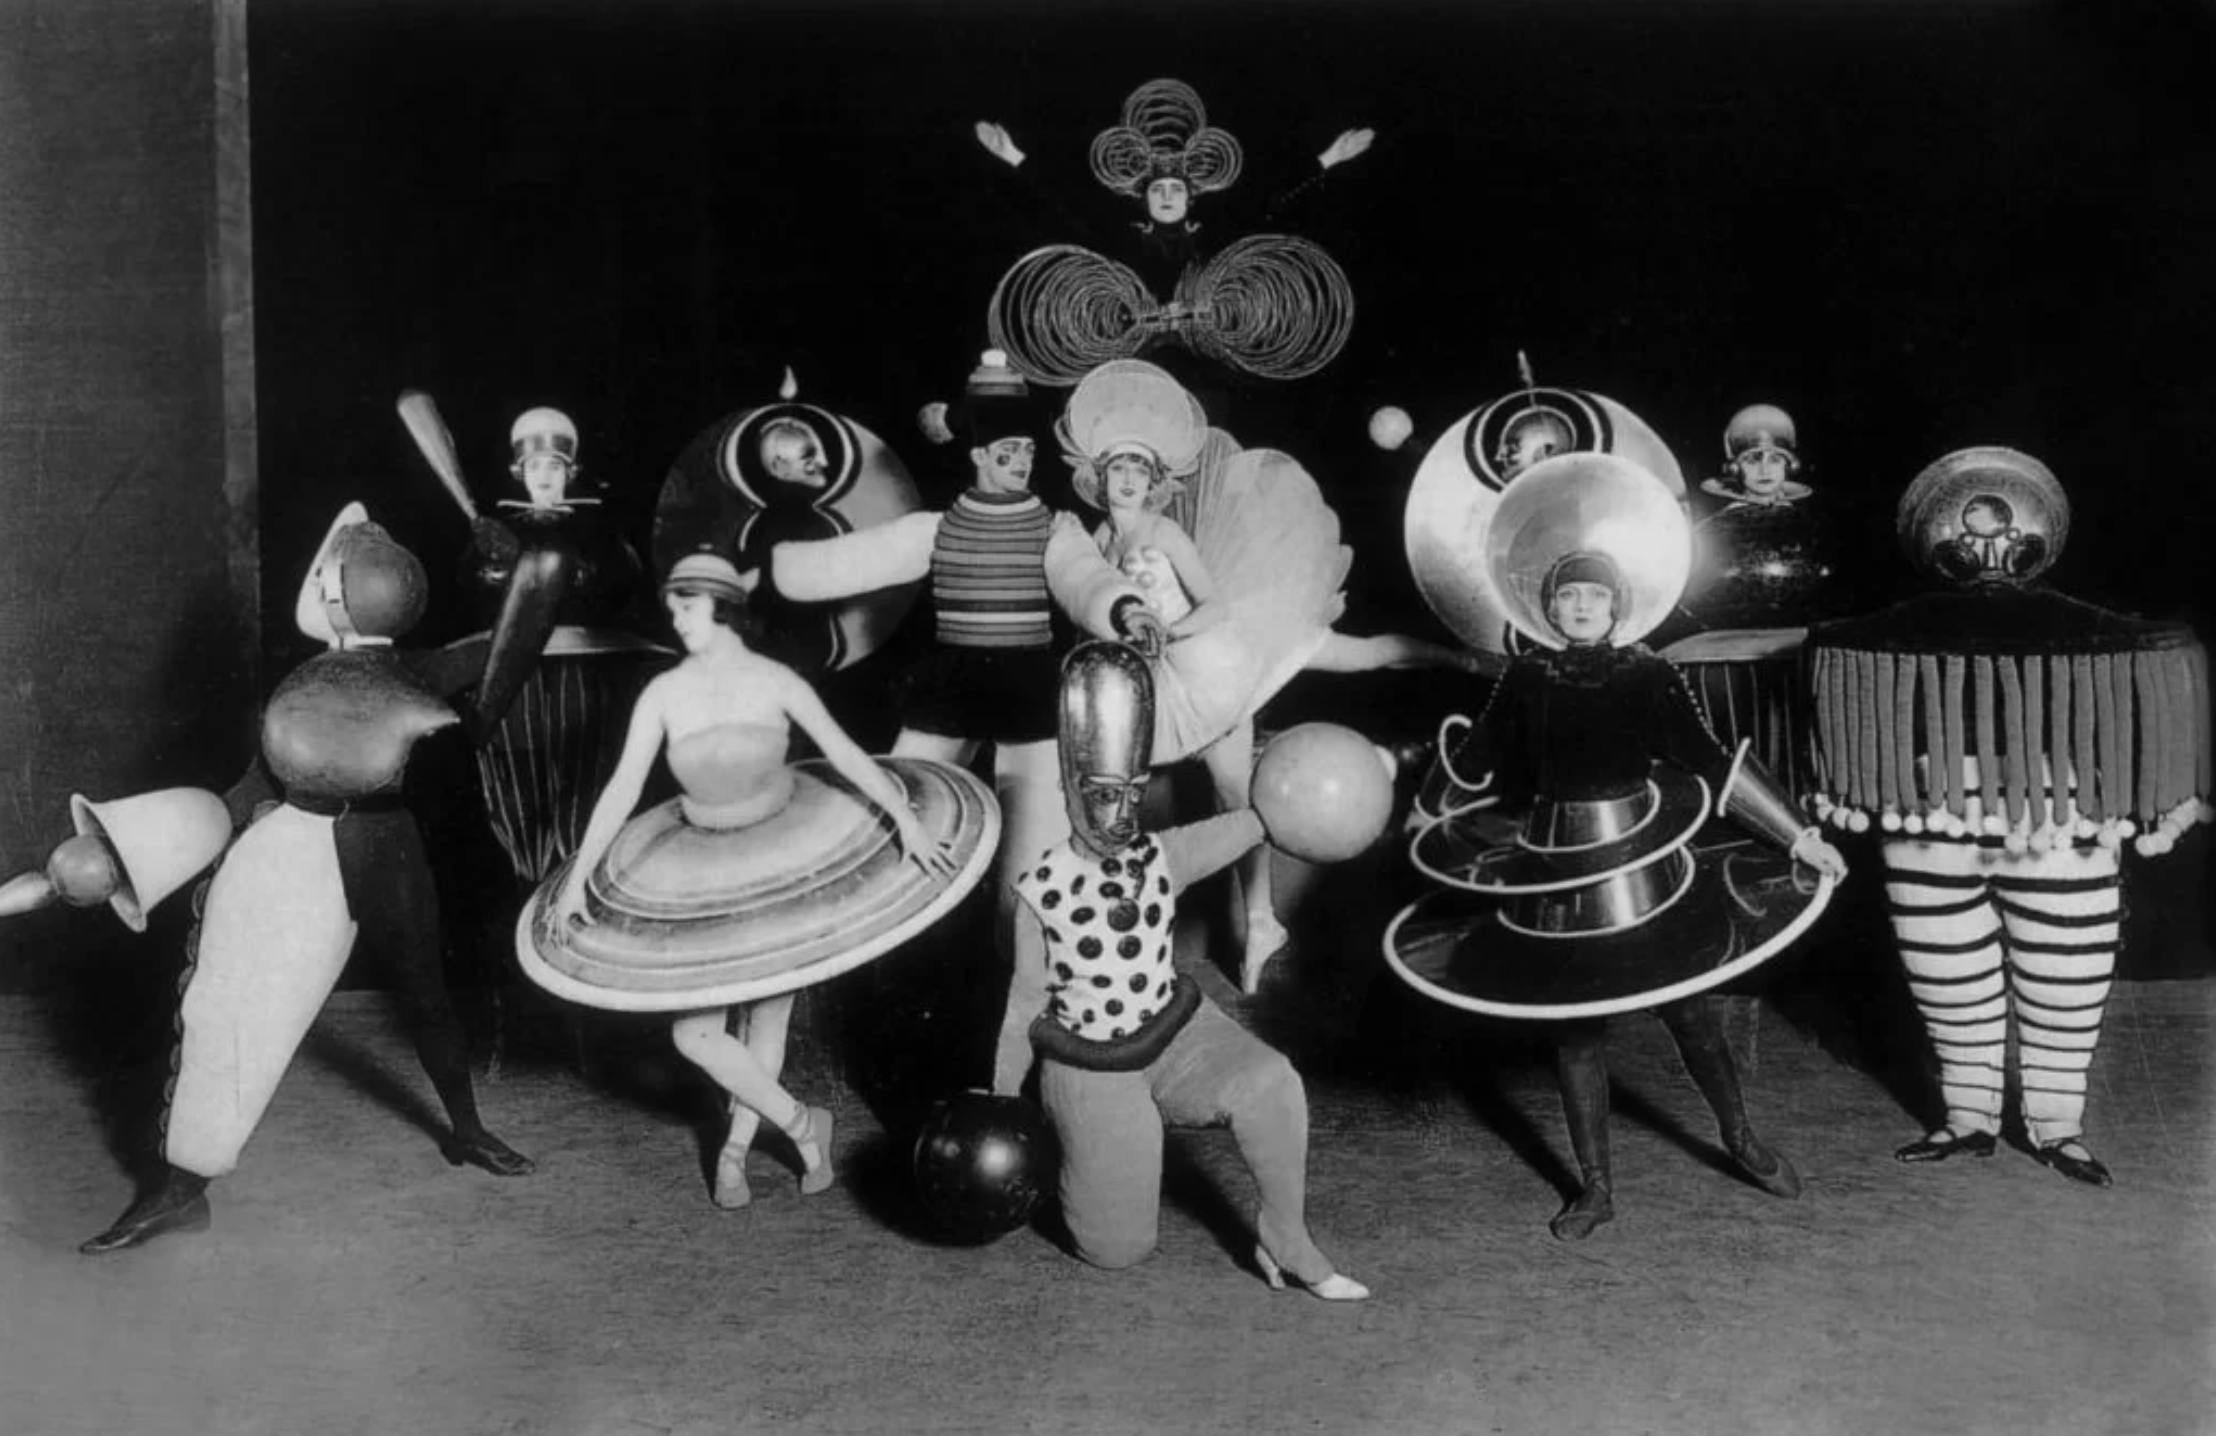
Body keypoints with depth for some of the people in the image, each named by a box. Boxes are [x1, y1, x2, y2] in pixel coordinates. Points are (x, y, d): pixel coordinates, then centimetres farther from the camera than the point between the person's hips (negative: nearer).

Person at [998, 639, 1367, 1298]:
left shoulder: (1162, 857, -7)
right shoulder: (1039, 891, -14)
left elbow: (1254, 822, -8)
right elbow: (1024, 1007, -4)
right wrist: (1000, 1107, 1)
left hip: (1177, 1029, 3)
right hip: (1090, 1065, -2)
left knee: (1269, 1082, -29)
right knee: (1118, 1249, 2)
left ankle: (1287, 1241, -12)